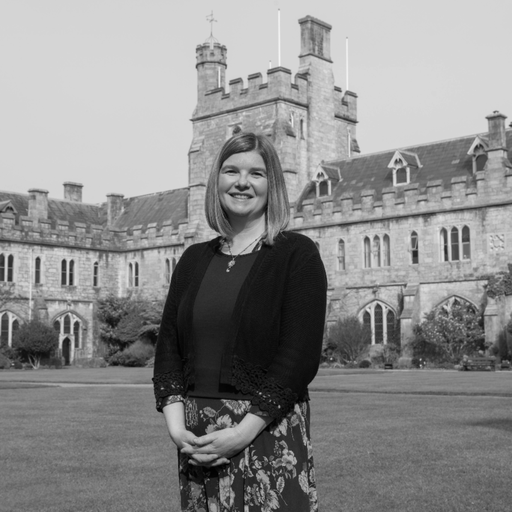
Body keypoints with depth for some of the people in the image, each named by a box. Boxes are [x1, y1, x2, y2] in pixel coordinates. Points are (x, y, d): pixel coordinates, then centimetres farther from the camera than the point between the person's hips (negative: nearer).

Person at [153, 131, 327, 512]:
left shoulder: (297, 254, -3)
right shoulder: (195, 259, 12)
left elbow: (300, 354, -11)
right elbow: (169, 345, 8)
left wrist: (244, 431, -16)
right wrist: (176, 423, -6)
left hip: (269, 432, -4)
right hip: (196, 438, 4)